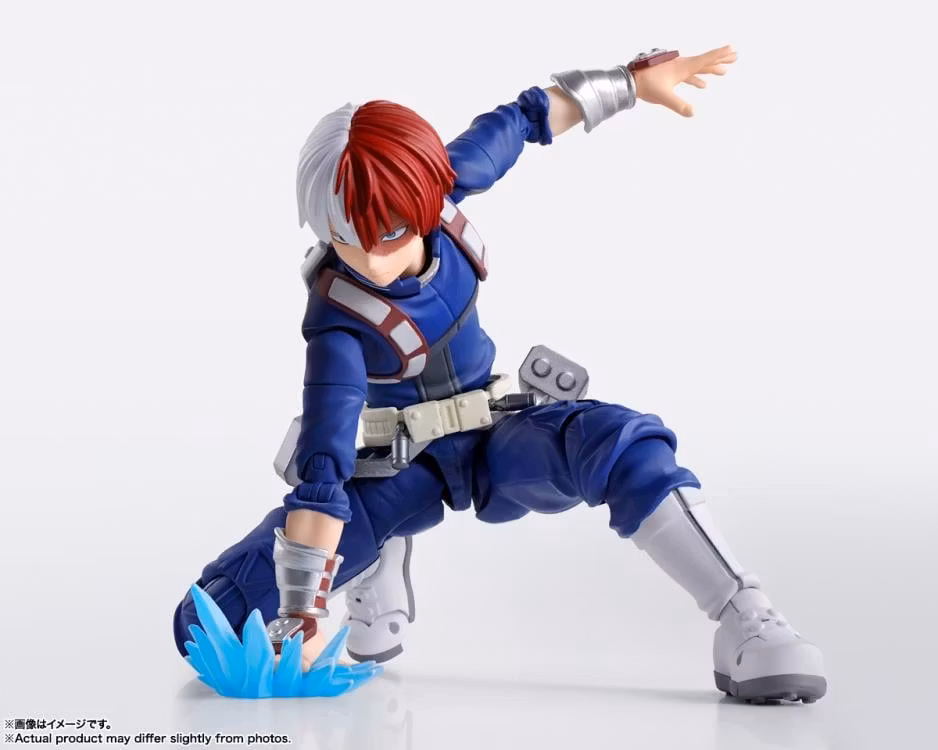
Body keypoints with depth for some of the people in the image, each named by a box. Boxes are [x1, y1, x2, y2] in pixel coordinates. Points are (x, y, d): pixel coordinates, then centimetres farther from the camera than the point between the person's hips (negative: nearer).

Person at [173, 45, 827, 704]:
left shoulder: (440, 181, -18)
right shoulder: (337, 322, -29)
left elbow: (525, 118, 2)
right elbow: (321, 475, -32)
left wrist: (637, 78, 10)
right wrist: (301, 610, -36)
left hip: (499, 442, 3)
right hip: (398, 469, -2)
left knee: (622, 445, -33)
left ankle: (746, 623, -34)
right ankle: (375, 570, 11)